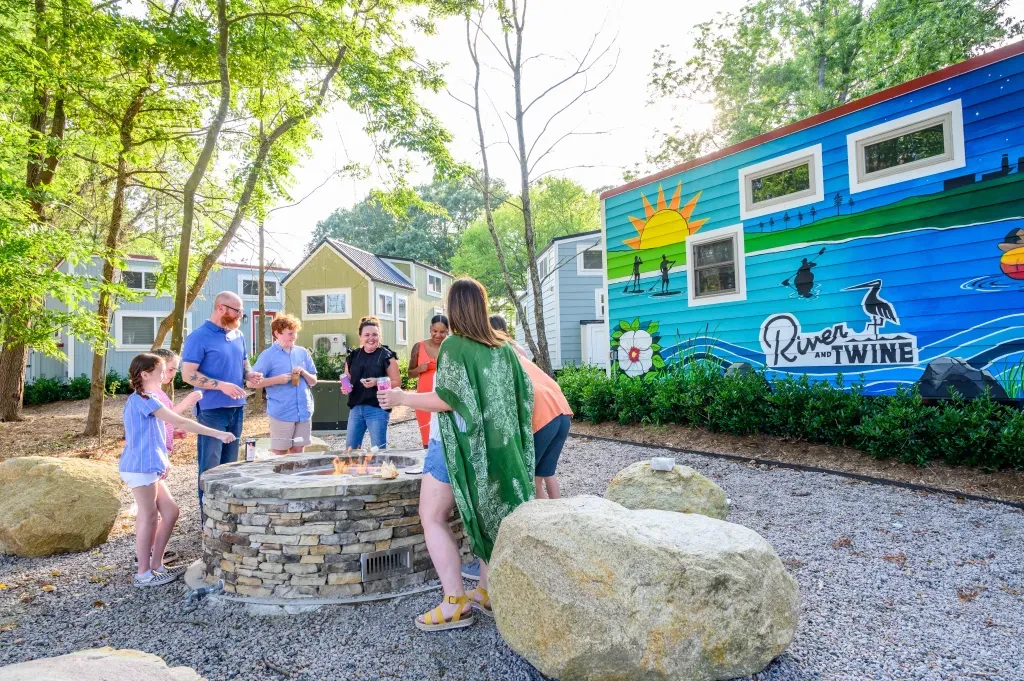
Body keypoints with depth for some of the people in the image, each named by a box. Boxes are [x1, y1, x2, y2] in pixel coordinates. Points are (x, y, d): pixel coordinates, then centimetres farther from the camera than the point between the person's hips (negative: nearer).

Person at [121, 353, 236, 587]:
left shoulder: (144, 399, 16)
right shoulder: (143, 399, -15)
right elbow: (180, 422, -22)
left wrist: (163, 461, 11)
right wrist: (218, 434, -23)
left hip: (149, 467, 10)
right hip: (140, 467, -10)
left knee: (170, 511, 10)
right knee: (149, 516, -2)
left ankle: (156, 565, 18)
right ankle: (144, 573, 7)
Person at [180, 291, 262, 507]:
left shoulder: (238, 336, 11)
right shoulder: (199, 337, -10)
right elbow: (188, 374, -15)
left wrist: (250, 375, -1)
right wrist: (222, 385, -22)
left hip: (236, 408, 7)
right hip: (212, 410, -7)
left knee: (229, 463, 14)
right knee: (210, 465, -1)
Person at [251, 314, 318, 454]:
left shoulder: (302, 352, 9)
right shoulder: (268, 355, -4)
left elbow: (314, 381, 13)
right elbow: (255, 382, -5)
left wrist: (303, 373, -7)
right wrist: (277, 379, -17)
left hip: (304, 411, 4)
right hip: (282, 413, -4)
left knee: (298, 452, 12)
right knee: (280, 452, 5)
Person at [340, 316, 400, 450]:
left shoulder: (386, 356, -5)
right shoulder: (353, 356, 9)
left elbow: (397, 382, -5)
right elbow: (347, 380, 20)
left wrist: (377, 382, -19)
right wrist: (345, 387, -2)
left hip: (378, 408, -5)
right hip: (356, 407, 5)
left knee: (378, 449, 2)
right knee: (350, 448, 10)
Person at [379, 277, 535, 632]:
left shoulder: (455, 345, -13)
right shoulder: (503, 347, 6)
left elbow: (448, 399, -20)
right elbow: (523, 394, 11)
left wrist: (402, 397, -11)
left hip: (457, 443, -7)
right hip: (493, 443, 7)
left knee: (432, 517, 1)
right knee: (487, 513, 16)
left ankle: (455, 603, 0)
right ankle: (488, 592, 23)